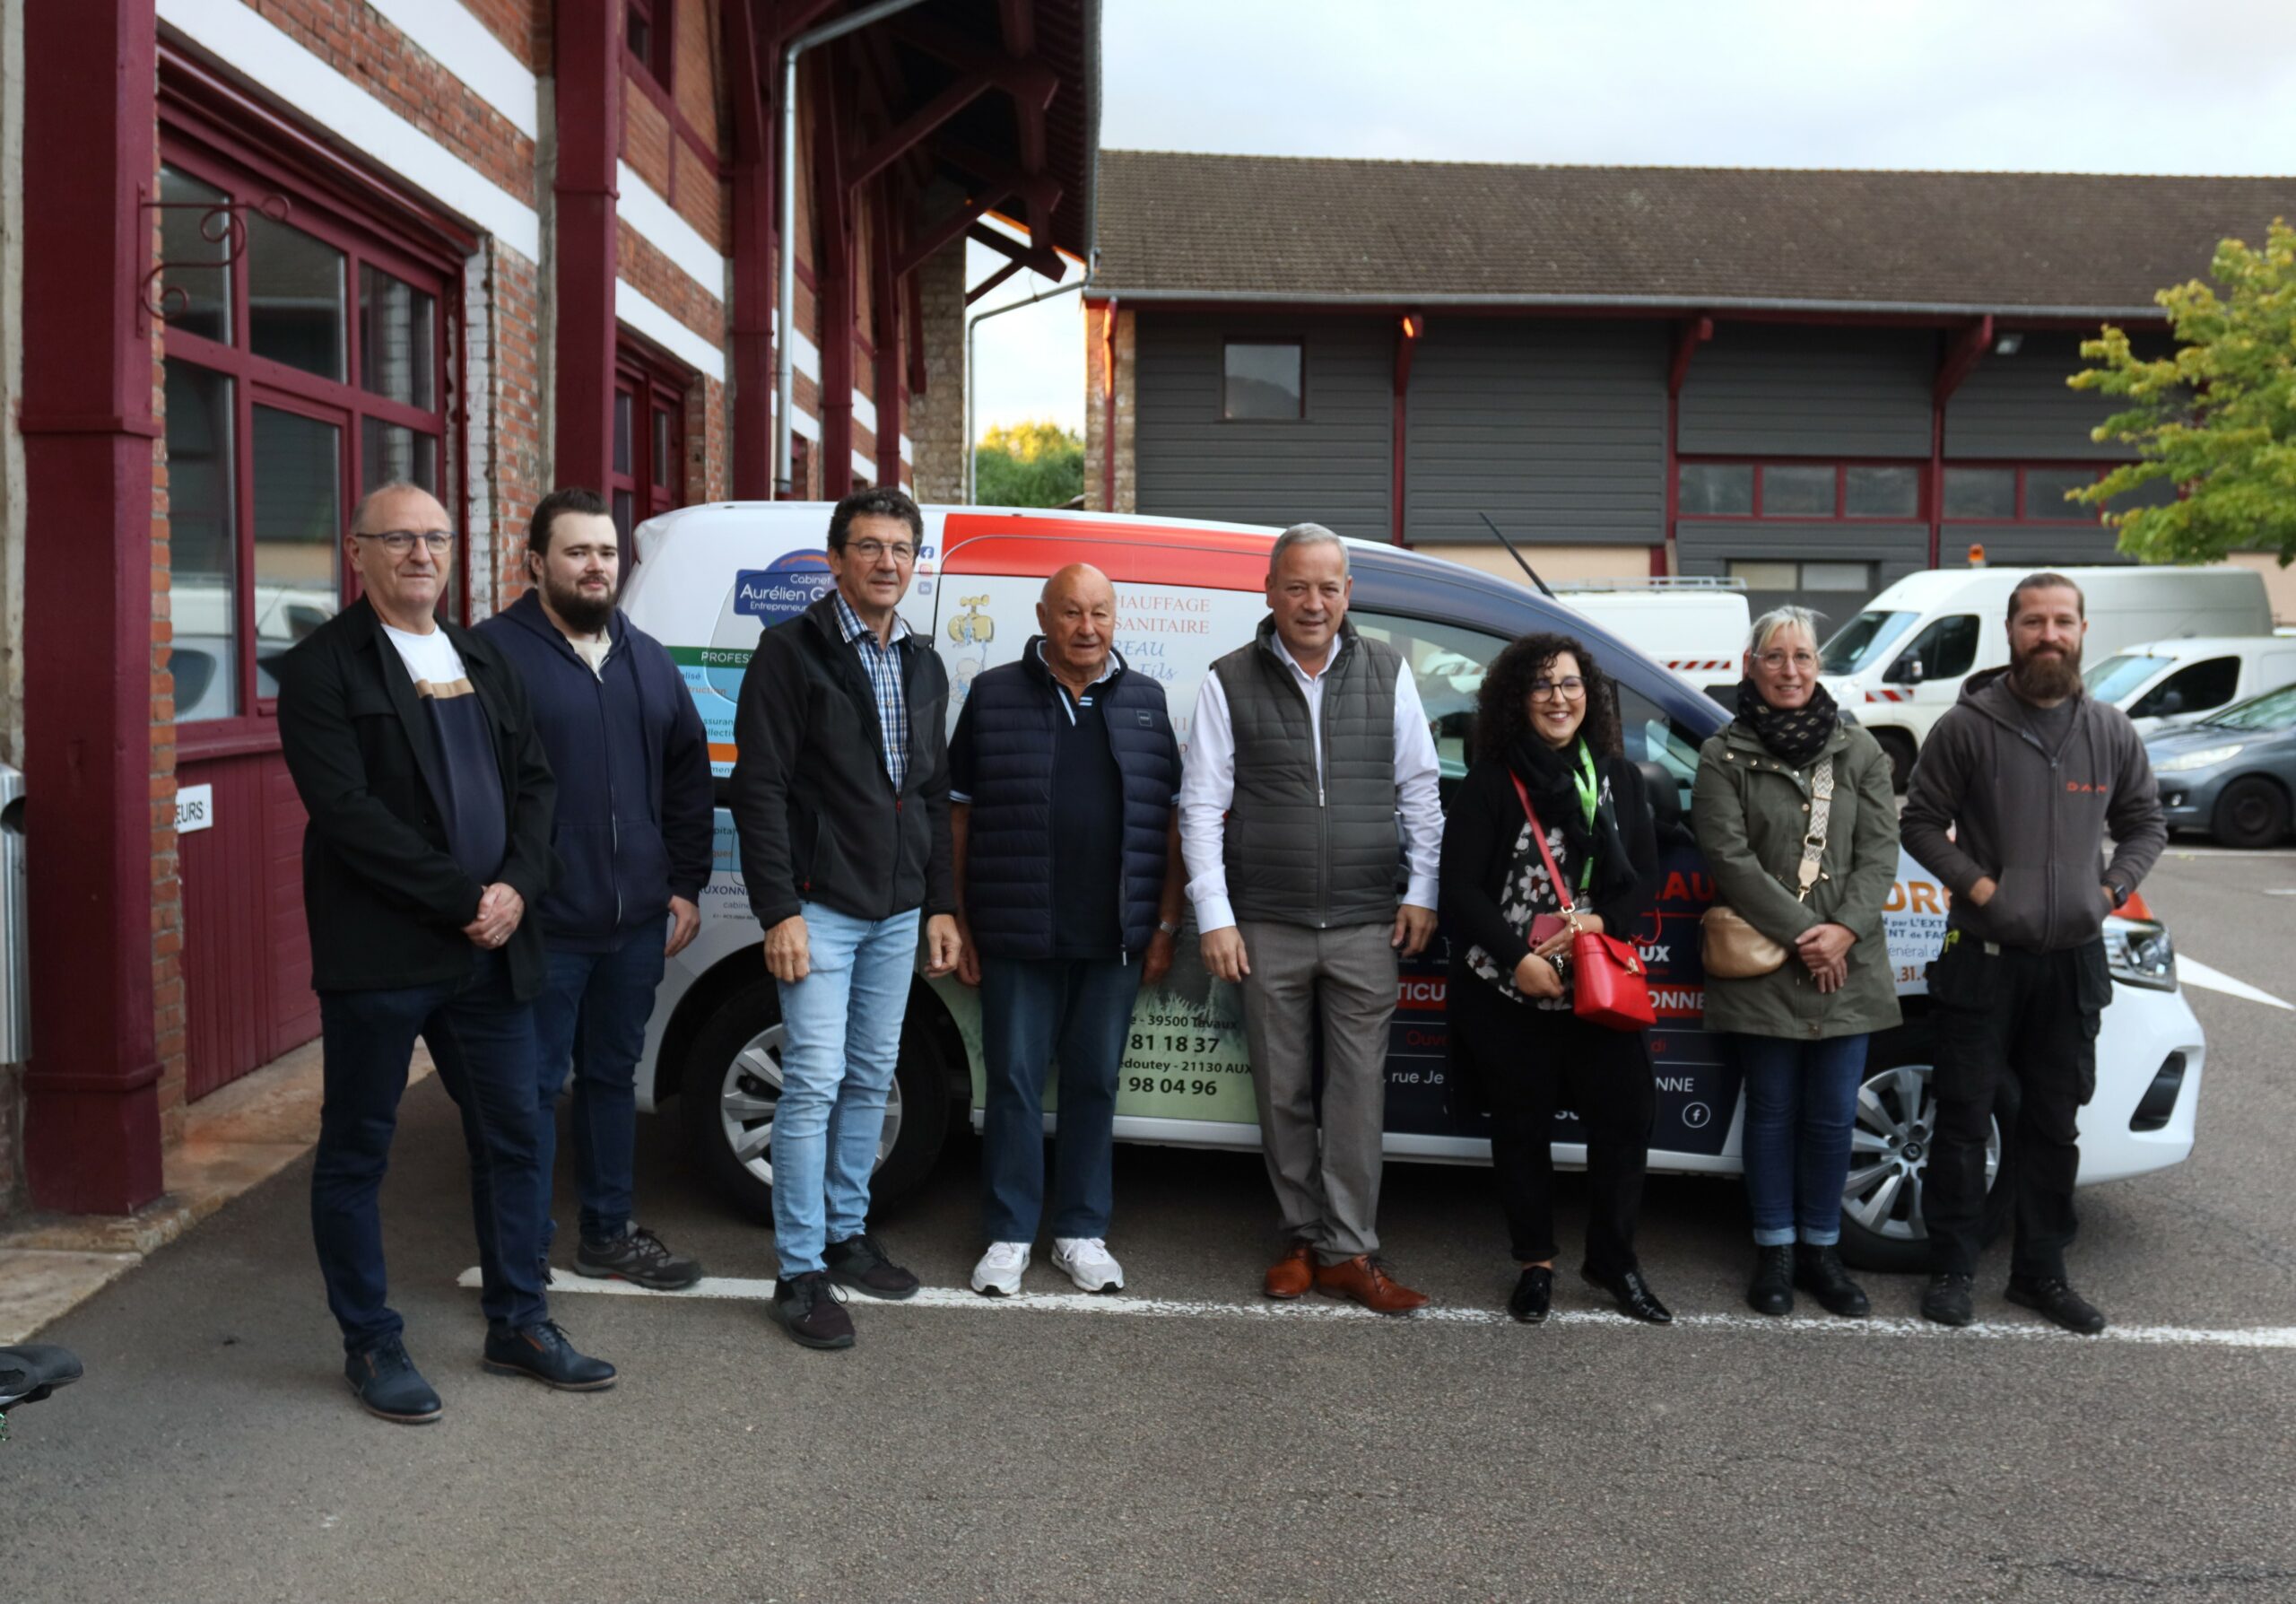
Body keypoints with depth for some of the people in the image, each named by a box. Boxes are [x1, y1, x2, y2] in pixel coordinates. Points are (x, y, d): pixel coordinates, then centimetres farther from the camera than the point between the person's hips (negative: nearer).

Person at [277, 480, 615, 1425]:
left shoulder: (483, 661, 15)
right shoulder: (323, 667, -6)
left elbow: (534, 781, 11)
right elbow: (347, 811, -15)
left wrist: (516, 888, -6)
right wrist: (465, 900, -17)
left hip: (488, 949, 6)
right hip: (379, 956, -6)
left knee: (513, 1135, 12)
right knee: (356, 1151, 6)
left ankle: (518, 1324, 26)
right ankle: (371, 1345, 20)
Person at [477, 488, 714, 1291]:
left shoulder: (647, 659, 13)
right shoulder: (497, 651, -7)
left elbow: (689, 778, 17)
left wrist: (685, 884, 11)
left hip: (636, 922, 6)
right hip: (542, 923, -6)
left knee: (613, 1075, 17)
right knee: (534, 1087, 2)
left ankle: (608, 1233, 31)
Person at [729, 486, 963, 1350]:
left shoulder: (923, 666, 14)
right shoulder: (793, 650, -7)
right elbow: (760, 788, -11)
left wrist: (940, 903, 12)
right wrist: (779, 910, -17)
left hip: (897, 913, 7)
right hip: (822, 908, -6)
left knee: (871, 1079, 13)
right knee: (815, 1082, -7)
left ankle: (847, 1234, 27)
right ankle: (800, 1272, 2)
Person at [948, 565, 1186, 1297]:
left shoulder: (1146, 702, 9)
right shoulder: (994, 696, 2)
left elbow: (1171, 818, 9)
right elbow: (959, 814, 3)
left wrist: (1166, 925, 3)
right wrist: (956, 922, -1)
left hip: (1114, 937, 2)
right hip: (1016, 934, -2)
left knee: (1094, 1082, 10)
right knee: (1015, 1083, 5)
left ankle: (1082, 1234, 22)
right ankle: (1009, 1236, 16)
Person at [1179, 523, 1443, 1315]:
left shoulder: (1387, 672, 5)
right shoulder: (1230, 682, 0)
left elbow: (1419, 788, 10)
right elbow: (1202, 805, 1)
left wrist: (1421, 891, 4)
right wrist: (1214, 916, -4)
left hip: (1365, 924, 1)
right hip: (1266, 926, 0)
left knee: (1359, 1092, 1)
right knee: (1283, 1093, 8)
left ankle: (1348, 1251, 9)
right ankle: (1303, 1240, 22)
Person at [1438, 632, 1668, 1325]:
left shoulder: (1619, 777, 9)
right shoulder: (1490, 783, -3)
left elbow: (1644, 878, 8)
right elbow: (1461, 888, -6)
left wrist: (1602, 923, -11)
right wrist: (1520, 960, -14)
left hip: (1598, 983, 3)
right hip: (1507, 988, -3)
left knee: (1626, 1111, -1)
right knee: (1523, 1125, 7)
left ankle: (1612, 1258, 18)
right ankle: (1534, 1264, 23)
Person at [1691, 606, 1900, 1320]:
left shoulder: (1859, 750, 8)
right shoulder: (1724, 757, 0)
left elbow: (1880, 852, 3)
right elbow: (1729, 857, -8)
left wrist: (1845, 929, -12)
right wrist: (1799, 932, -14)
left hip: (1846, 966, 2)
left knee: (1833, 1117, 7)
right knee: (1772, 1112, 6)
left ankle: (1820, 1250, 22)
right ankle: (1774, 1252, 19)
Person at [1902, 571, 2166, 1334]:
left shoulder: (2111, 731, 4)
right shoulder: (1967, 725, -7)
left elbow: (2144, 823, 14)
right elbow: (1921, 822, -3)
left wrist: (2114, 887, -1)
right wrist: (1977, 885, -13)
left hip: (2073, 962, 4)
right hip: (1983, 958, -4)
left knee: (2054, 1126, 13)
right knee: (1964, 1122, 3)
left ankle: (2040, 1272, 26)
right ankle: (1952, 1269, 16)